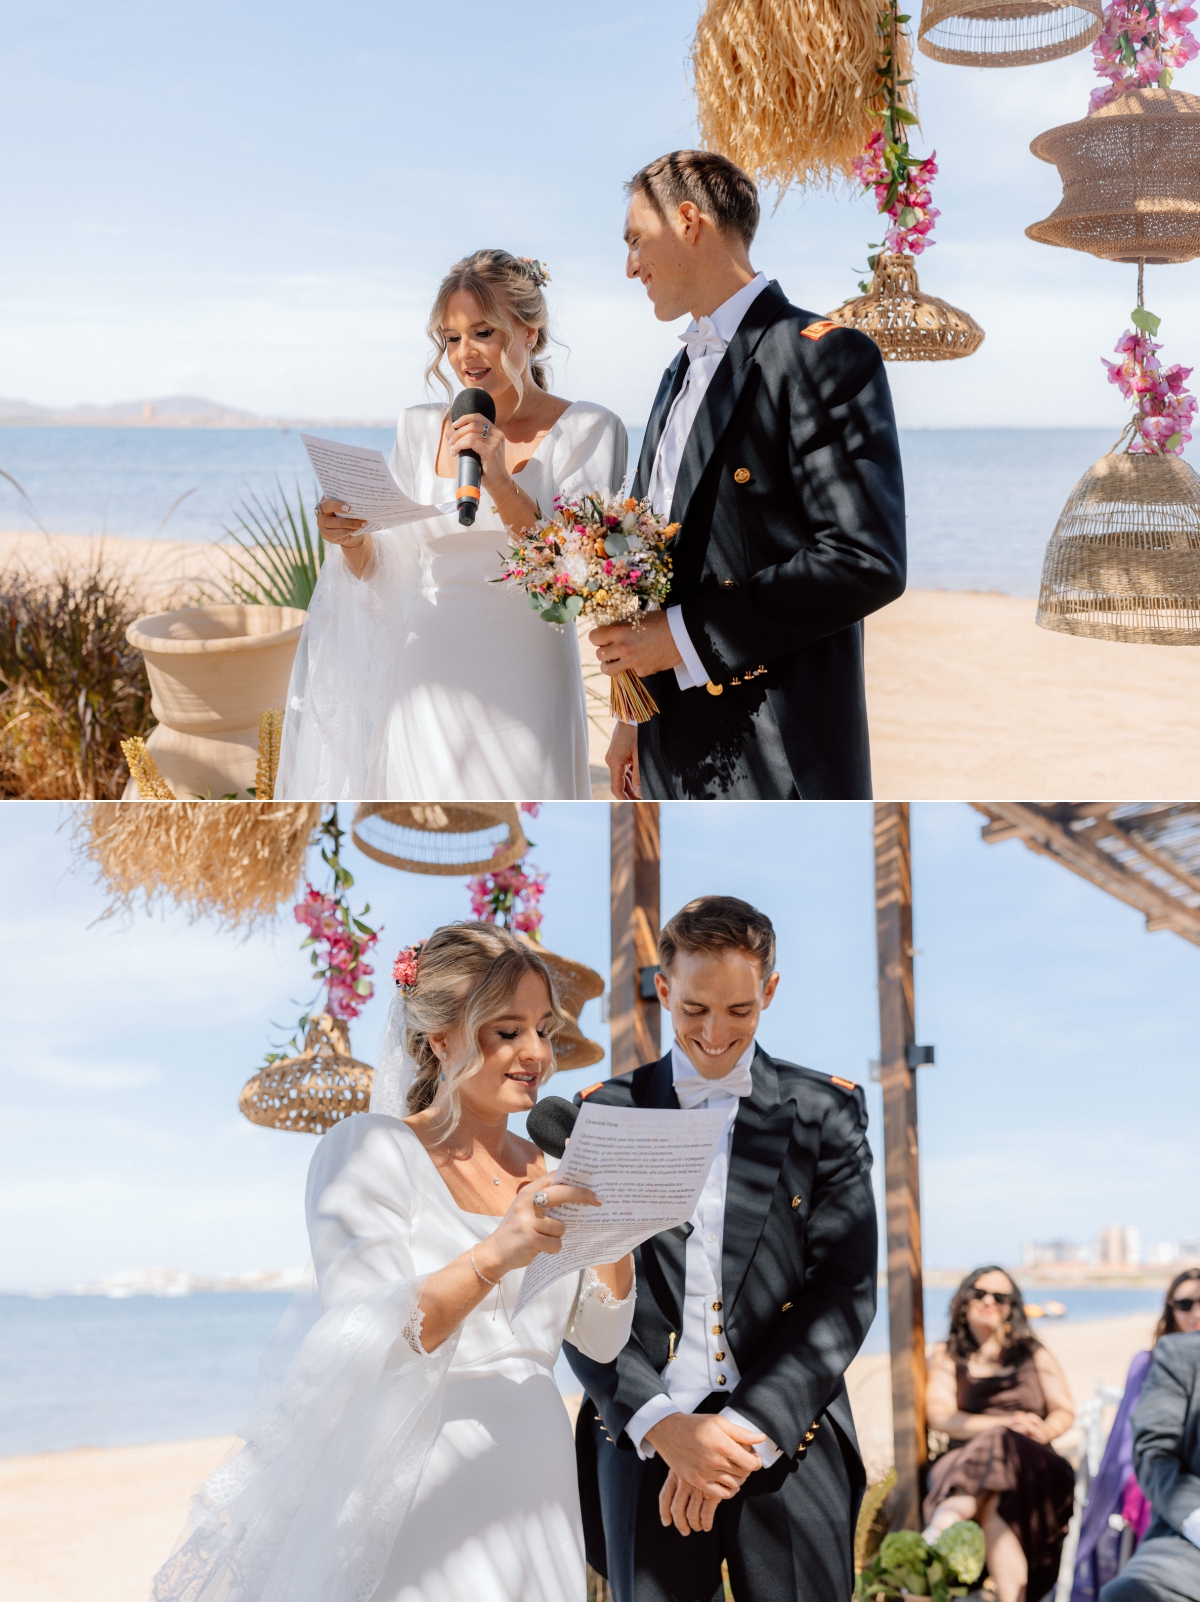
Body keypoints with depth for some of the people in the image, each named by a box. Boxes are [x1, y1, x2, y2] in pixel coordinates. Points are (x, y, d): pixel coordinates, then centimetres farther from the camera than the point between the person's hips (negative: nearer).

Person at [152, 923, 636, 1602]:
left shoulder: (549, 1171, 10)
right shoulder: (368, 1150, -8)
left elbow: (602, 1339, 6)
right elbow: (371, 1346, -20)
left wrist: (608, 1203, -5)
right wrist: (495, 1254, -35)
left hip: (530, 1492, 6)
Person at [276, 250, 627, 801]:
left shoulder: (588, 432, -3)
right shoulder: (419, 430, 8)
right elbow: (382, 574, 11)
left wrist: (500, 480, -20)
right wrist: (350, 538, -10)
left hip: (520, 689, -3)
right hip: (426, 683, 3)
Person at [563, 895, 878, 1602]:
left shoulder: (824, 1109, 6)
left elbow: (847, 1289, -1)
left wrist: (746, 1429, -12)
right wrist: (661, 1425, -13)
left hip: (789, 1443, 0)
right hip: (642, 1443, 1)